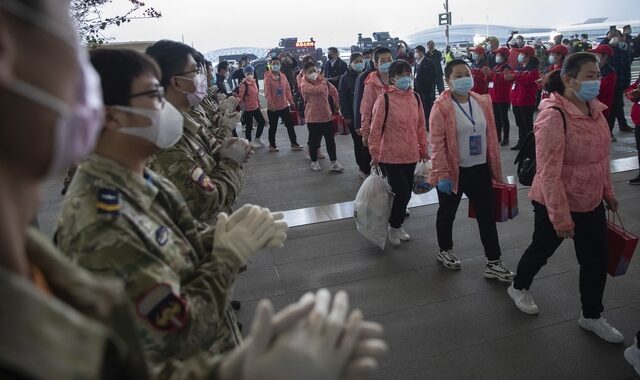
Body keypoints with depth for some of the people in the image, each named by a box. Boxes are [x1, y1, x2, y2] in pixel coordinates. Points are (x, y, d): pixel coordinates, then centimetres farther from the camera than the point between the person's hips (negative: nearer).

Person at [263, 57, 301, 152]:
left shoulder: (283, 76, 6)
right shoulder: (268, 77, -9)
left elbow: (288, 89, 10)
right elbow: (267, 92, -14)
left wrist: (291, 101, 4)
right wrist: (271, 104, -22)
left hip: (284, 106, 5)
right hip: (273, 108, -5)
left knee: (290, 125, 8)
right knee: (273, 127, 7)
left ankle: (294, 144, 17)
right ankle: (272, 145, 21)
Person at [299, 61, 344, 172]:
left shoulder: (322, 80, 8)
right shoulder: (304, 85, -11)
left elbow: (334, 91, 19)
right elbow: (319, 90, -26)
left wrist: (338, 105, 18)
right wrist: (324, 82, -7)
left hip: (326, 115, 5)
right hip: (313, 118, -5)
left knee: (330, 140, 7)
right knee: (314, 140, 7)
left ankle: (334, 162, 15)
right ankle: (314, 162, 24)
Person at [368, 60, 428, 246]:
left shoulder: (415, 98, 5)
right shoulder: (384, 99, -11)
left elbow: (421, 126, 13)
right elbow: (375, 128, -9)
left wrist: (423, 148, 17)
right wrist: (375, 154, -7)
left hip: (411, 155, 6)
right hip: (390, 156, -5)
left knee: (406, 193, 12)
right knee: (402, 192, -8)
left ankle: (398, 225, 34)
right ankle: (394, 226, 18)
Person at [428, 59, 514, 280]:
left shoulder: (482, 103, 4)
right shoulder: (441, 107, -13)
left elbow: (491, 136, 9)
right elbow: (437, 143, -16)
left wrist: (495, 168, 10)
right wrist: (442, 174, -19)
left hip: (480, 169, 5)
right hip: (453, 171, -5)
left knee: (487, 215, 8)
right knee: (447, 213, 14)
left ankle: (493, 263, 19)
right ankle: (445, 251, 36)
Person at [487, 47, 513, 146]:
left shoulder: (506, 67, -9)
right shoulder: (495, 67, 16)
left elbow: (503, 79, -24)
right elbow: (490, 79, 19)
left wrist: (491, 74, -24)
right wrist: (488, 74, -1)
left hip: (503, 97, -8)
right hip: (494, 96, 8)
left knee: (504, 117, -4)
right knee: (496, 117, 13)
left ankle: (506, 138, 3)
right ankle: (498, 136, 23)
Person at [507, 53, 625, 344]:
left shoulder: (594, 108, 1)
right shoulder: (553, 115, -25)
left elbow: (601, 157, 14)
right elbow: (549, 172, -26)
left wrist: (608, 192, 18)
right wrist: (560, 218, -23)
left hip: (591, 202, 7)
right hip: (555, 203, -7)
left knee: (596, 259, 14)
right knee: (542, 249, 15)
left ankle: (591, 317, 34)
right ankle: (519, 288, 44)